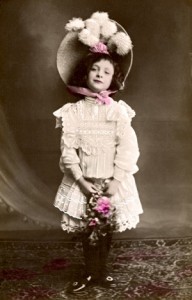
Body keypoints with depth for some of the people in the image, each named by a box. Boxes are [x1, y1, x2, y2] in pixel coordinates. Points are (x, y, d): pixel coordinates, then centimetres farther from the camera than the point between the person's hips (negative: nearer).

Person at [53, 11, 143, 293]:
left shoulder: (118, 110, -6)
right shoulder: (73, 111, -3)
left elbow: (127, 148, -10)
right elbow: (67, 149, -6)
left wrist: (115, 181, -15)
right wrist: (81, 180, -14)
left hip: (112, 180, 0)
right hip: (83, 181, 1)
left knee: (107, 229, 10)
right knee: (86, 229, 9)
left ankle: (101, 271, 32)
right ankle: (90, 272, 29)